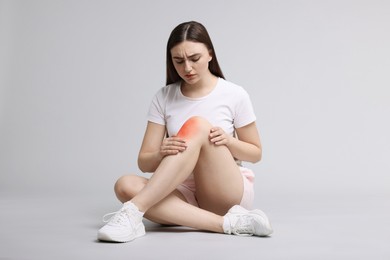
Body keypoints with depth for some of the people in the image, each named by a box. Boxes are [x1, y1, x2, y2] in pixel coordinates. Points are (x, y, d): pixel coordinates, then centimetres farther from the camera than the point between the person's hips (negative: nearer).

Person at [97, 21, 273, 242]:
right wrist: (161, 154, -25)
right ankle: (227, 223, -32)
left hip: (229, 195, -2)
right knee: (126, 186, -28)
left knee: (197, 125, -27)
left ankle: (133, 211, -33)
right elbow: (144, 162, -1)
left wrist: (228, 141, -15)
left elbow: (255, 153, 6)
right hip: (185, 195, 3)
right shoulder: (164, 98, 2)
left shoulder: (235, 95, -3)